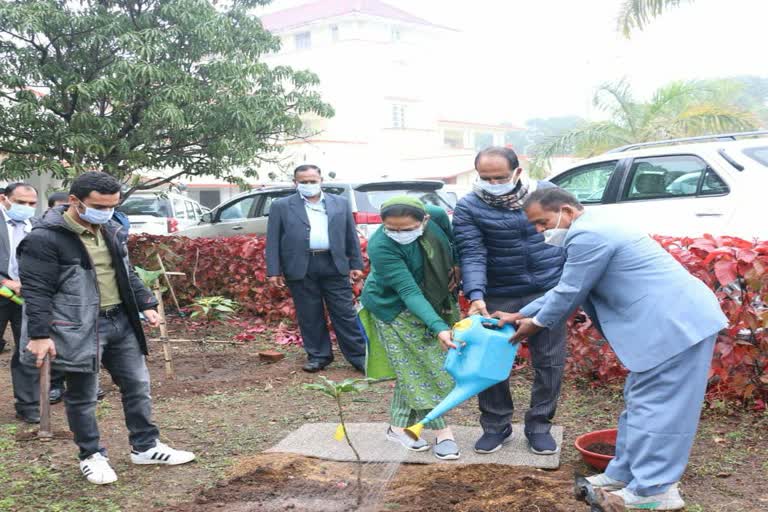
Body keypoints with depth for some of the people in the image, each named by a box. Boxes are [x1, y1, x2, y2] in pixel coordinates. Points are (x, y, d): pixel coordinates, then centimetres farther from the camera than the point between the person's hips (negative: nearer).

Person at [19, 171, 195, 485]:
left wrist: (146, 304, 11)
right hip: (79, 329, -7)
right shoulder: (45, 238, -13)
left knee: (138, 385, 11)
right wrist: (40, 335, -17)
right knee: (82, 396, 7)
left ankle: (145, 447, 25)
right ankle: (92, 456, 24)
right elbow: (36, 291, -14)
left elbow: (126, 273, 19)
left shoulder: (109, 231, 10)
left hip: (121, 322, 7)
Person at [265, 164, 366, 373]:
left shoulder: (340, 203, 11)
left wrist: (356, 265, 6)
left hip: (334, 265, 1)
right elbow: (273, 241, 2)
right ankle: (318, 356, 19)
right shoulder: (281, 206, 5)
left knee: (345, 314, 3)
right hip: (300, 268, 0)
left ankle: (359, 356, 10)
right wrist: (274, 271, -4)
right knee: (309, 316, 6)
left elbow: (351, 236, 11)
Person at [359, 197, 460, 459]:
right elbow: (409, 292, -37)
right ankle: (442, 432, 6)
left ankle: (399, 426, 24)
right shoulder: (380, 247, -34)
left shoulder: (437, 216, -19)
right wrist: (438, 327, -46)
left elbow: (449, 250, 5)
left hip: (436, 302, 5)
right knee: (418, 370, -4)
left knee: (411, 370, 11)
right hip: (396, 310, -5)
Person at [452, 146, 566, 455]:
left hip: (550, 292, 1)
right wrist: (476, 296, -29)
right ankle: (495, 426, 22)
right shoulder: (469, 207, -7)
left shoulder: (546, 192, 1)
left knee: (549, 362, 6)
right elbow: (472, 255, -15)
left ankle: (539, 426, 22)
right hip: (499, 298, -1)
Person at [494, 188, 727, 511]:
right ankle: (624, 475, 23)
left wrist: (537, 323, 6)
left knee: (653, 406, -6)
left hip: (676, 323, -11)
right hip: (673, 319, 11)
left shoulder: (586, 235, -18)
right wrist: (522, 314, 21)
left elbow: (570, 292, -11)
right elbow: (567, 287, 22)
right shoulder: (593, 229, 18)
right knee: (640, 402, 15)